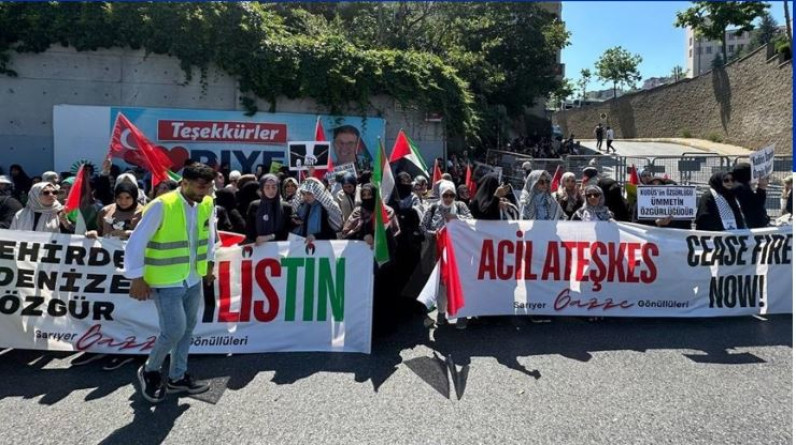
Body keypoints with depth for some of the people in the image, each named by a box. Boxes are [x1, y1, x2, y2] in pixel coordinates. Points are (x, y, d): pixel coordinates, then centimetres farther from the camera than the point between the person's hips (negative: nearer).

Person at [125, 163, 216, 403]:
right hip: (166, 282, -6)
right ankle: (150, 371, 20)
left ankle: (177, 377, 30)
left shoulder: (207, 205, 0)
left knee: (187, 329, 13)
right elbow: (136, 243, -16)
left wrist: (209, 263, 19)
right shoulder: (161, 206, -19)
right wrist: (137, 278, -15)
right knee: (174, 330, -7)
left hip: (193, 279, 6)